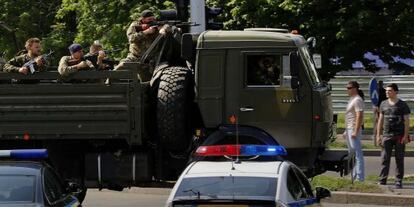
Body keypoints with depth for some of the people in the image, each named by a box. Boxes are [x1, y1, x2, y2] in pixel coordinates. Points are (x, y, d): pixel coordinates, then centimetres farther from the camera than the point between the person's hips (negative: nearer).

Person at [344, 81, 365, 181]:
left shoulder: (357, 100, -14)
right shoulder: (352, 99, 17)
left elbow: (359, 116, -21)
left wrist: (355, 131, -25)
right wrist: (346, 131, 24)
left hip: (354, 129, -11)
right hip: (349, 129, 11)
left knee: (357, 153, -10)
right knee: (352, 154, 14)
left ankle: (359, 177, -10)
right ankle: (354, 176, 19)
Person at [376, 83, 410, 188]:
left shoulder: (402, 105, 0)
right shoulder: (384, 104, 10)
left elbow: (407, 121, -2)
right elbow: (381, 120, 15)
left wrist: (405, 136, -10)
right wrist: (378, 135, 10)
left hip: (399, 136, -3)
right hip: (387, 136, 3)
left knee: (399, 159, 3)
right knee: (385, 159, -2)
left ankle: (398, 181, 8)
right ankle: (382, 181, -1)